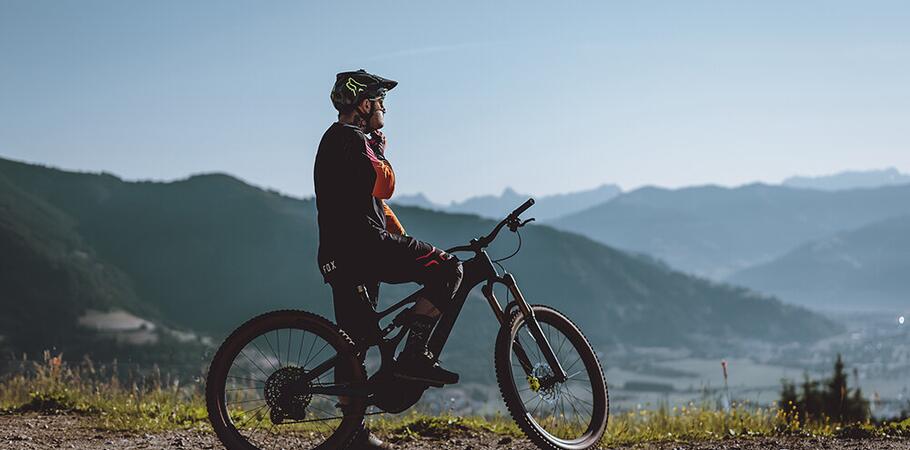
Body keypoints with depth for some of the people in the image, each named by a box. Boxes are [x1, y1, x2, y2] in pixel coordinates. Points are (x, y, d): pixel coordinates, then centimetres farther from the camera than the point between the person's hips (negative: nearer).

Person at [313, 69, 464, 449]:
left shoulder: (337, 140, 27)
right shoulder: (350, 138, -6)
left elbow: (374, 201, 30)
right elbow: (384, 186, -15)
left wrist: (406, 244, 26)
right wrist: (381, 151, 4)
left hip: (342, 255, 11)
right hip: (361, 245, -11)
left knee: (355, 339, 10)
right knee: (447, 268, -12)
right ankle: (414, 355, -15)